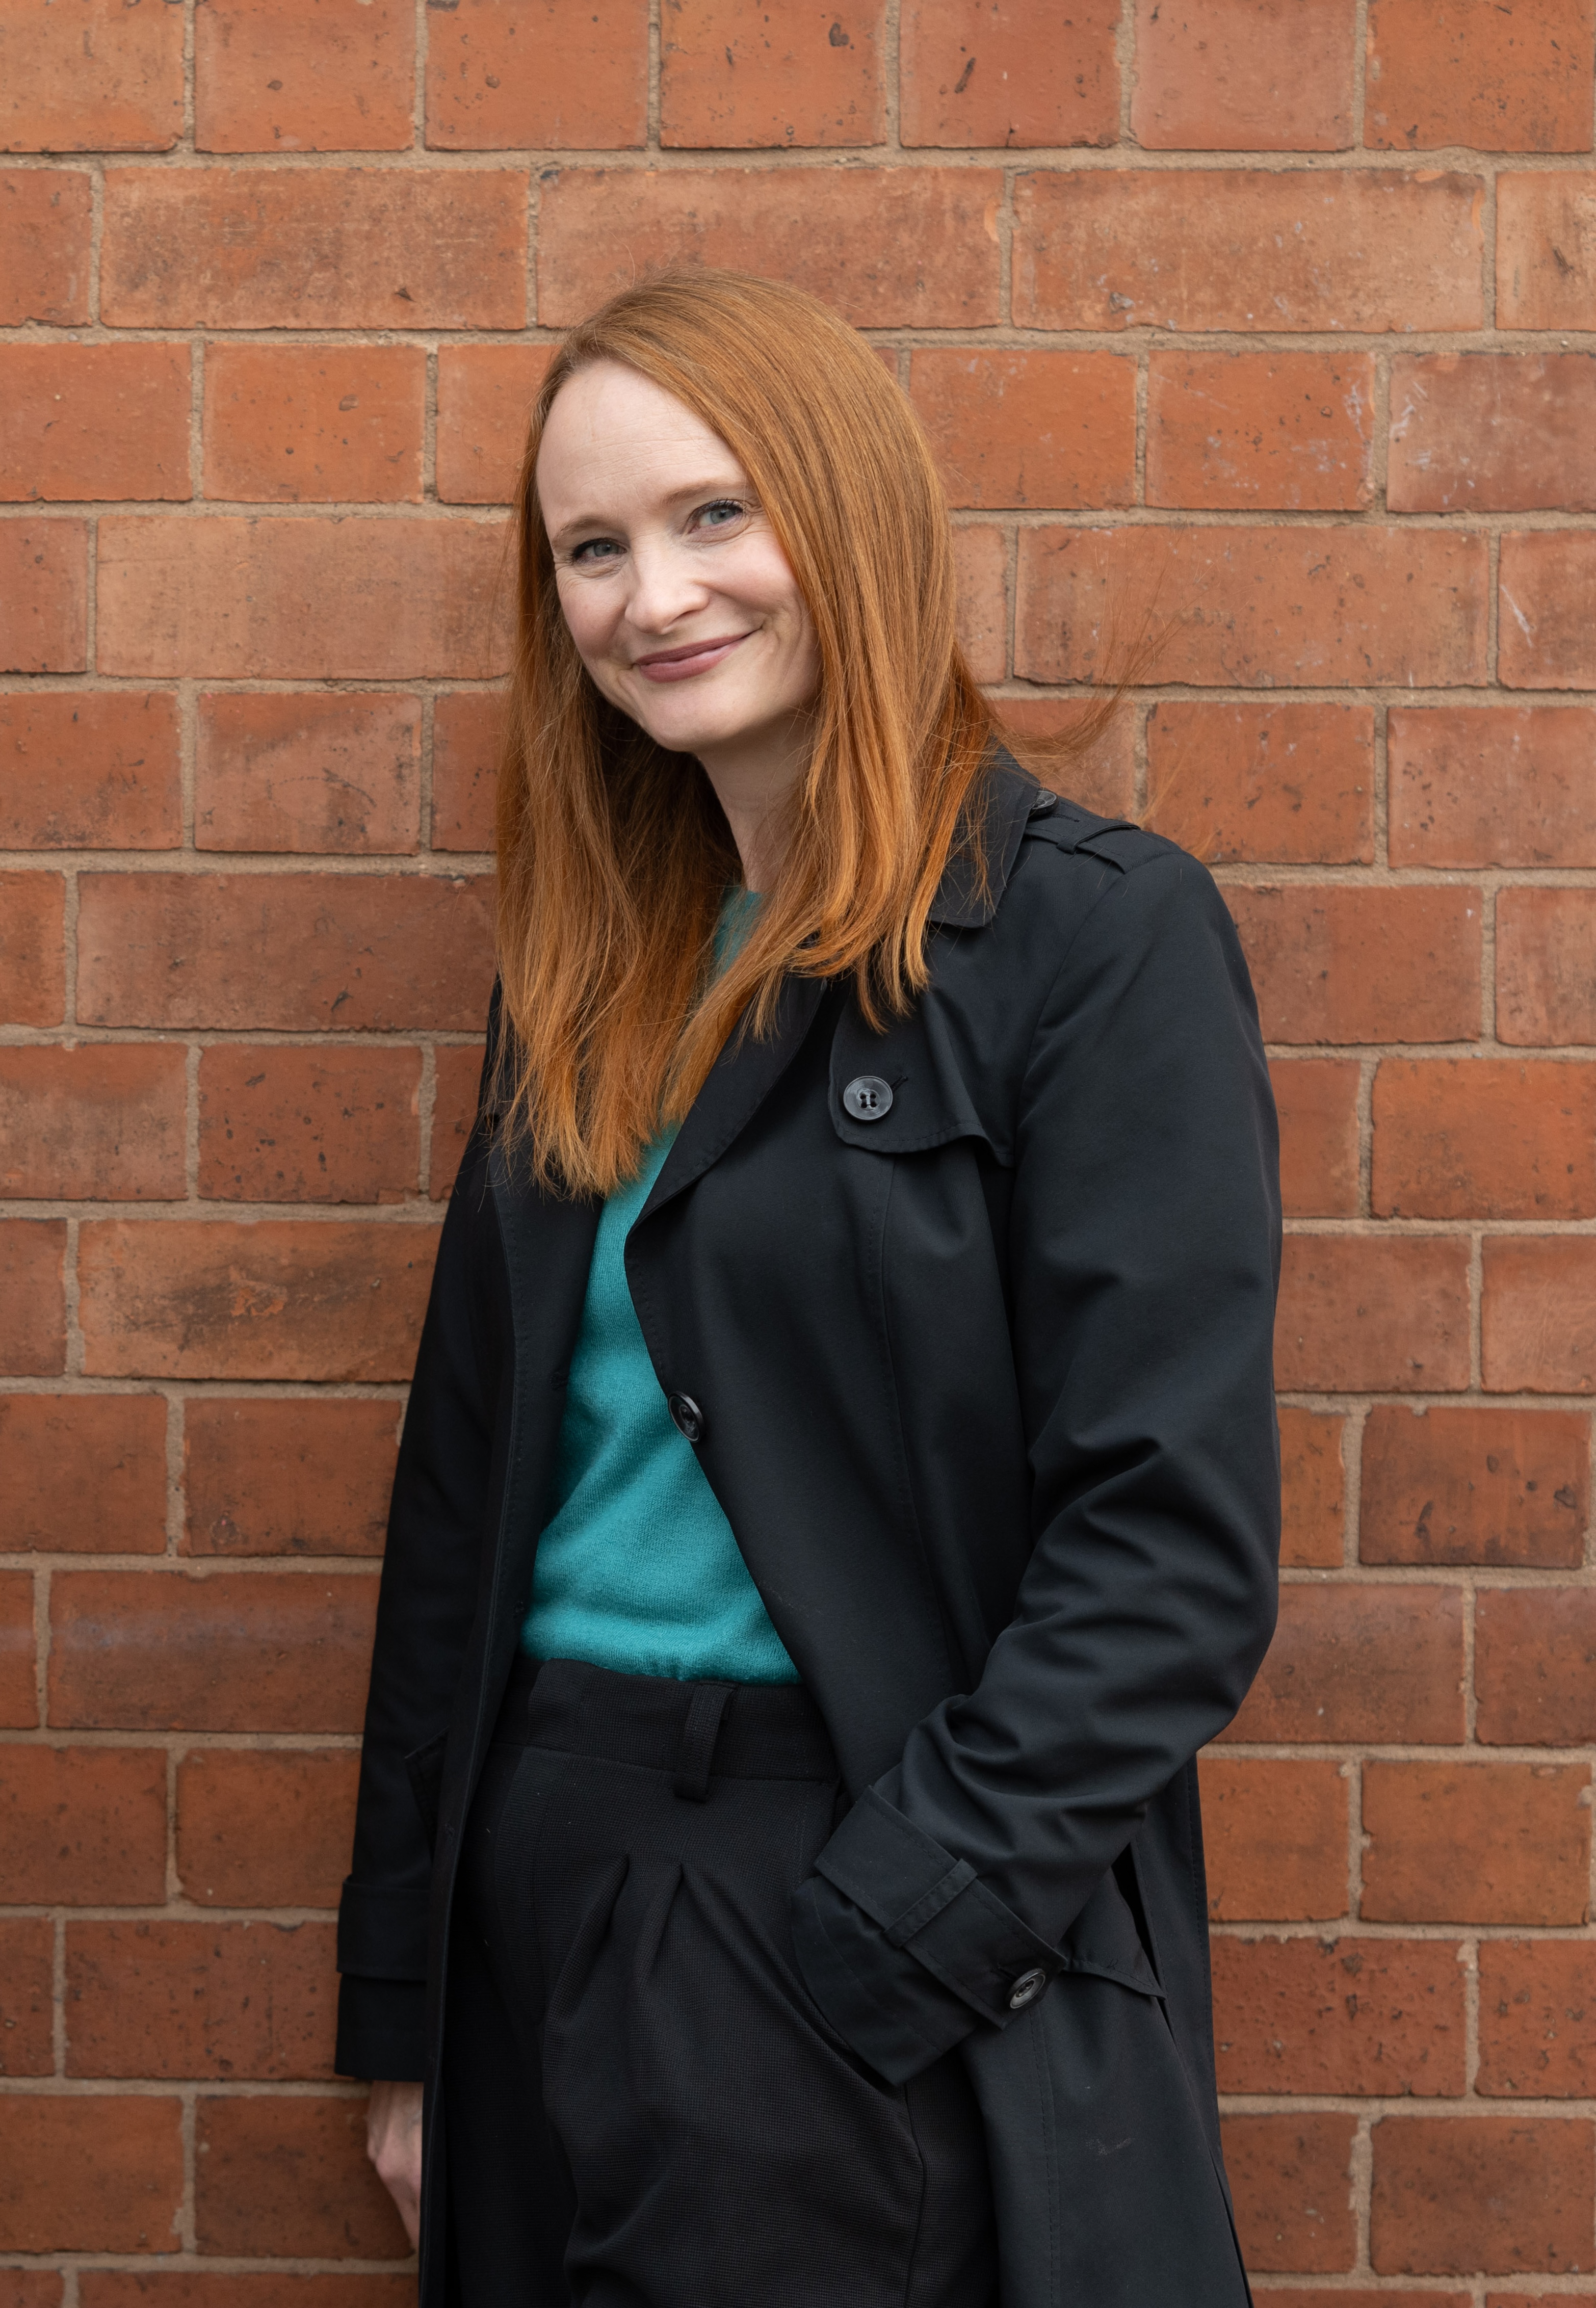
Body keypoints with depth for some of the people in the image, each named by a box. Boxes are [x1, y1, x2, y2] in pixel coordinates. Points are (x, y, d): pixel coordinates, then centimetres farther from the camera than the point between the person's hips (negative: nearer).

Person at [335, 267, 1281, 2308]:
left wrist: (853, 1955, -18)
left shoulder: (1095, 935, -10)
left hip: (921, 1965, -6)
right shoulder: (588, 969, 10)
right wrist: (402, 2011, 9)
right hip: (548, 1884, 6)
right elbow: (465, 1482, 11)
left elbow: (1172, 1544, -15)